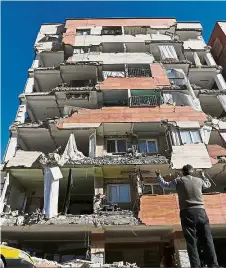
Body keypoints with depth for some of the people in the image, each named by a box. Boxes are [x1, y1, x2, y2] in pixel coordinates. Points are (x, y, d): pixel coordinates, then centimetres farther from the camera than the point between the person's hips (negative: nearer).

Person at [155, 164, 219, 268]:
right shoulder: (199, 180, 11)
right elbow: (208, 184, 34)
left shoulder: (179, 181, 4)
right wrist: (203, 176, 52)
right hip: (200, 211, 2)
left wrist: (159, 176, 34)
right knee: (207, 240, 4)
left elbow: (165, 185, 18)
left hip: (187, 213, -2)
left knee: (191, 241, 0)